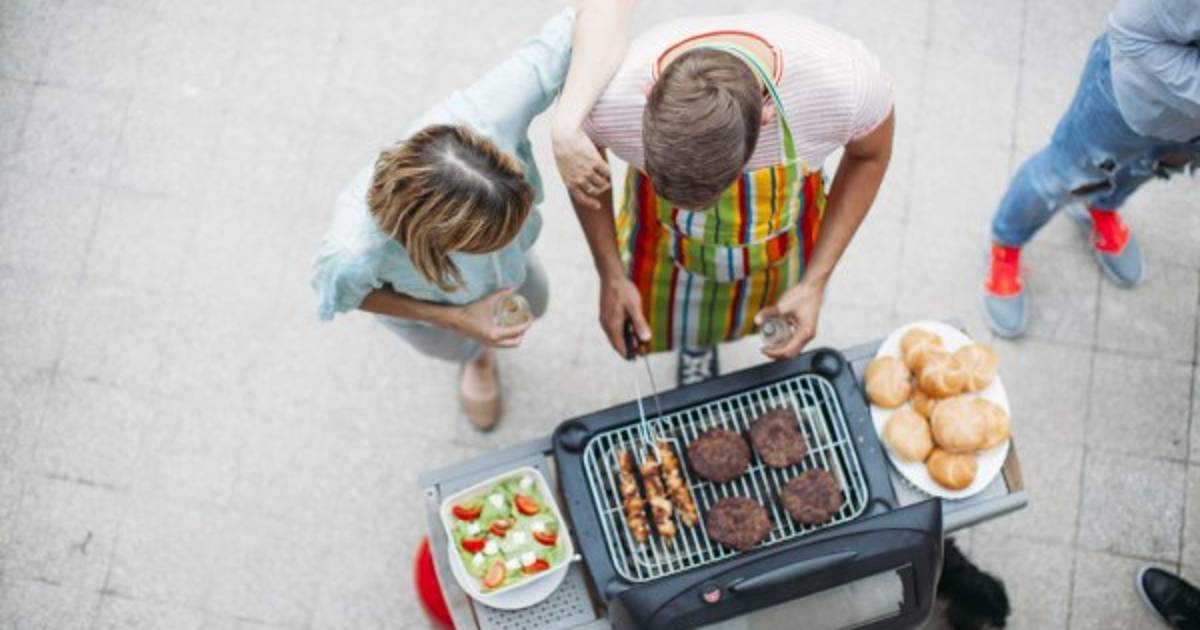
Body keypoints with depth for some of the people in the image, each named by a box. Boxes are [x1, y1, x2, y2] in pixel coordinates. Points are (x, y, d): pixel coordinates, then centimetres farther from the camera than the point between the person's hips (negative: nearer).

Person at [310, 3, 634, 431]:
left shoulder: (484, 112, -49)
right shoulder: (355, 253, -51)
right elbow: (338, 289, -23)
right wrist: (453, 319, -27)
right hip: (408, 294, -1)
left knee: (531, 304, 32)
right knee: (458, 347, 32)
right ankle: (477, 358, 71)